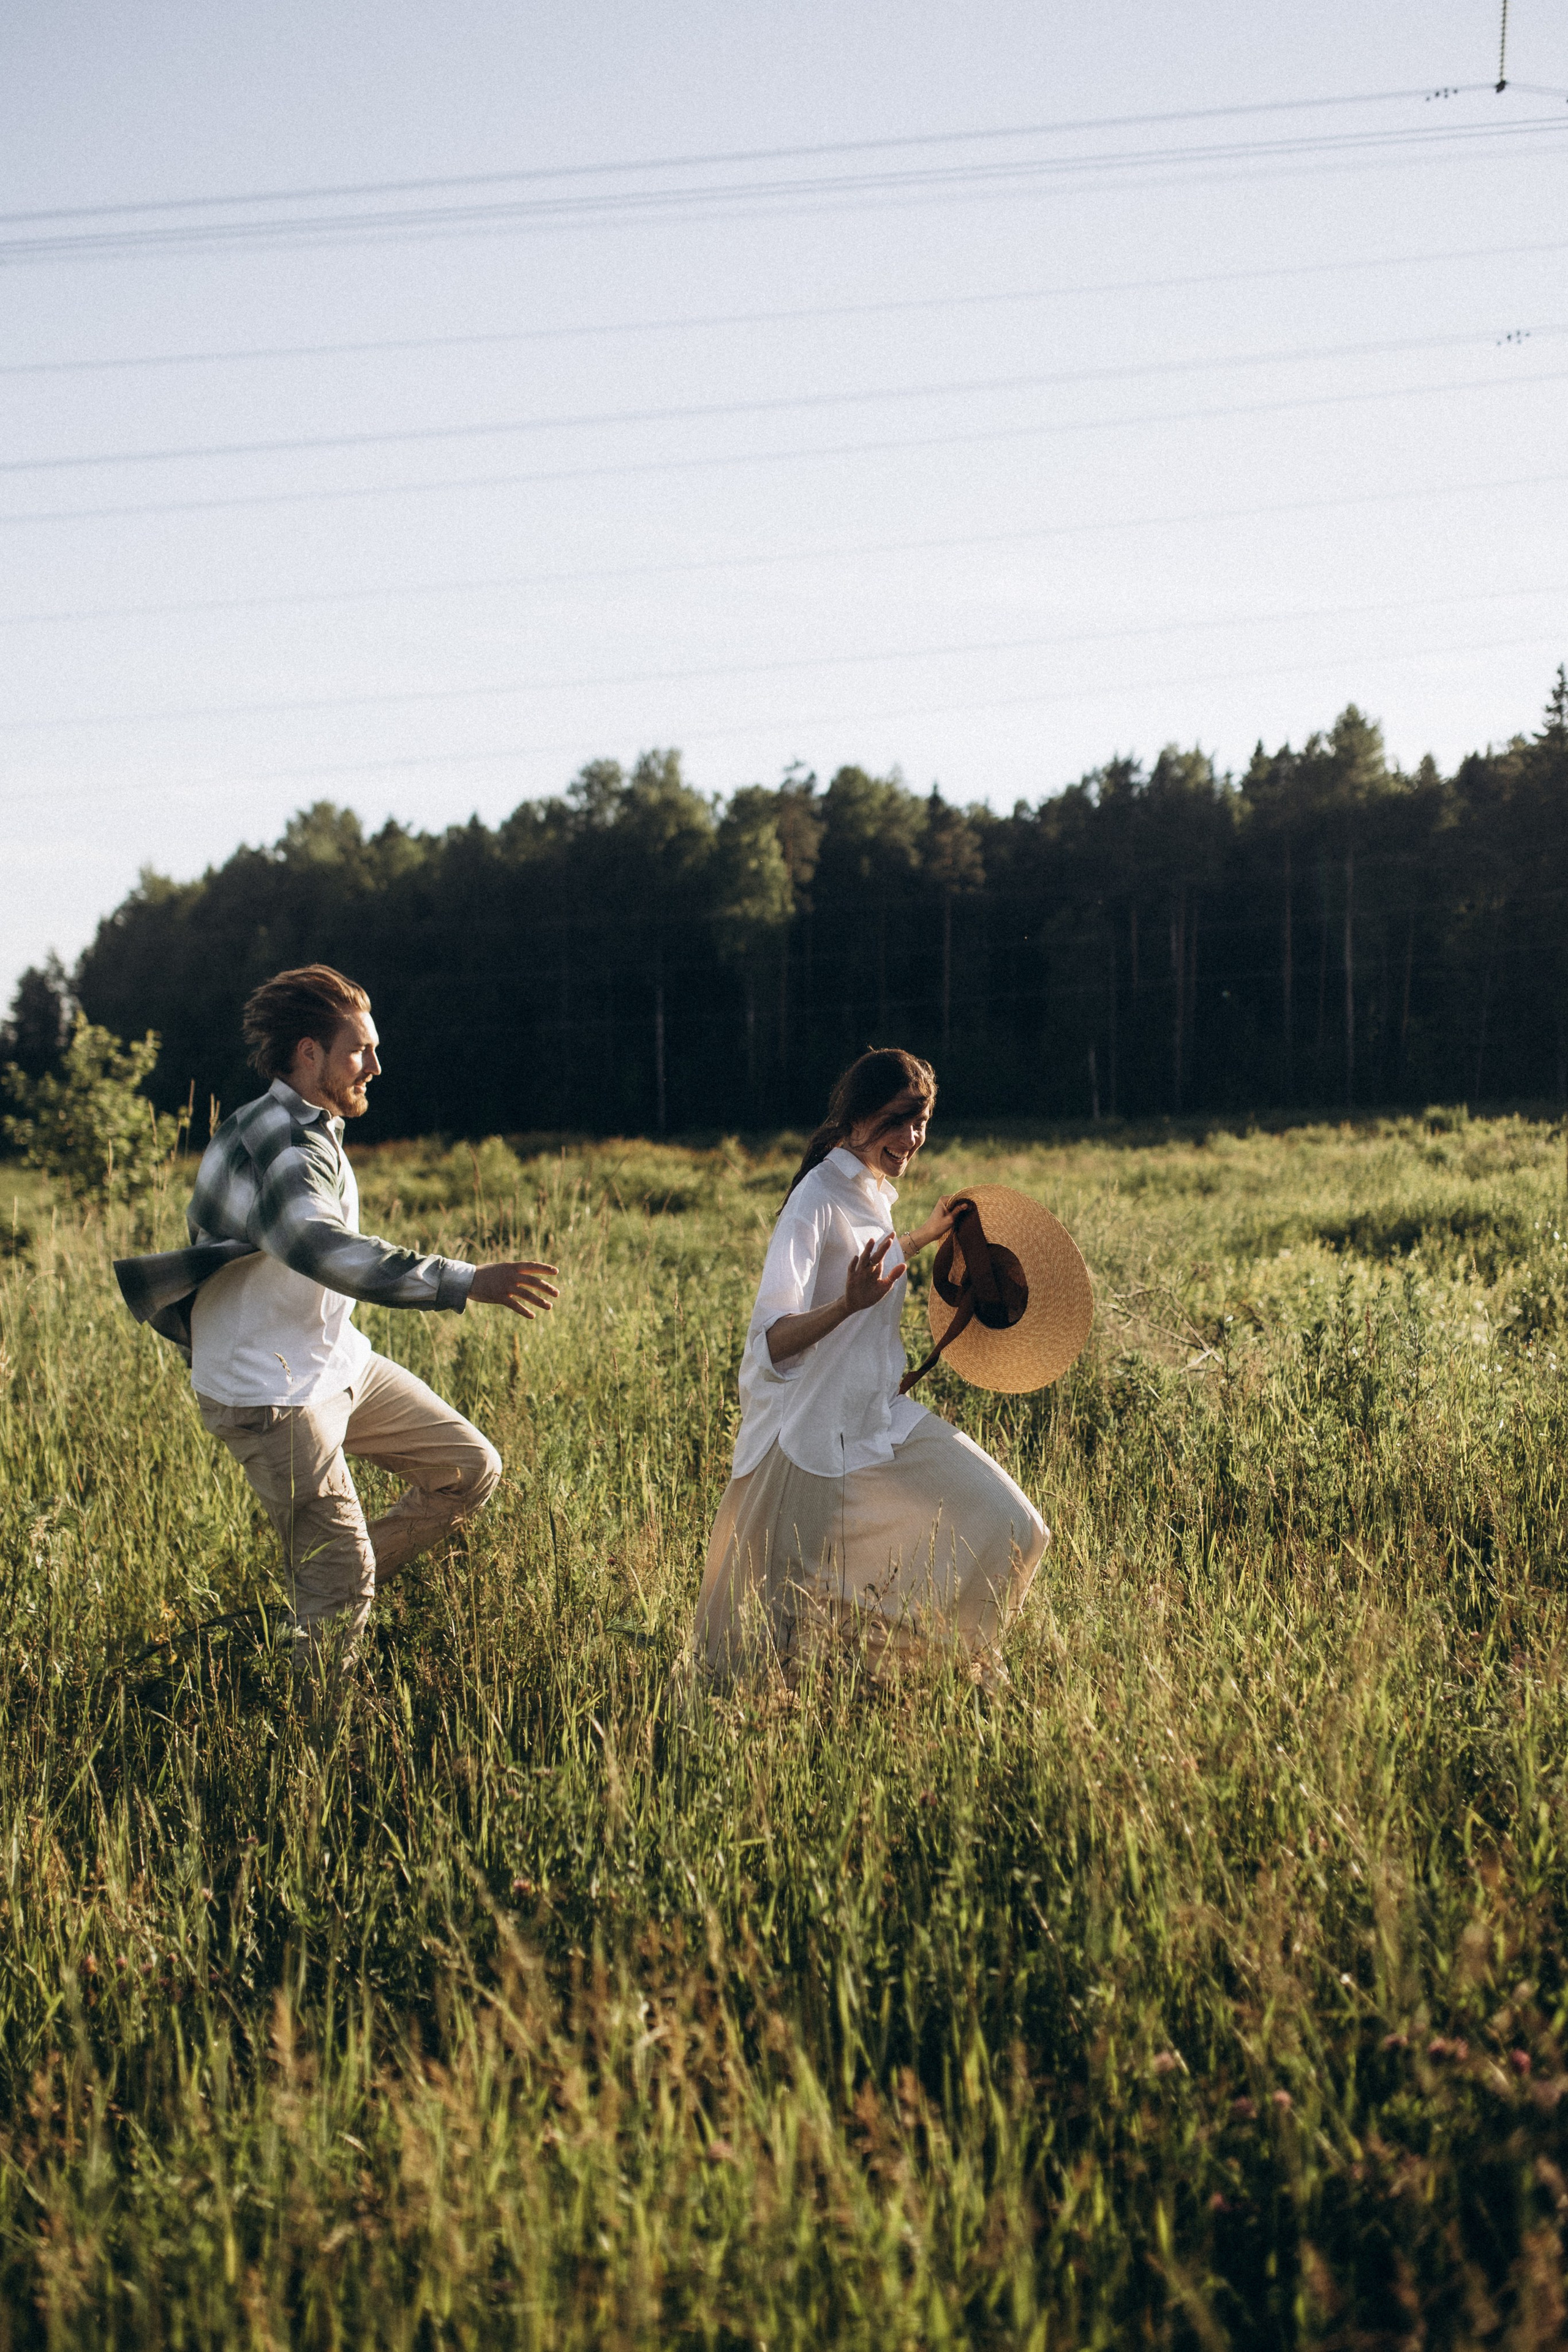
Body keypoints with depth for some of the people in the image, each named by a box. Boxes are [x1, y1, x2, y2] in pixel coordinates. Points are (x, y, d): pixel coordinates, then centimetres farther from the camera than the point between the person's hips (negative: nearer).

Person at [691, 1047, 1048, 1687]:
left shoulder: (873, 1191, 7)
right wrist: (849, 1304, -44)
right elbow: (772, 1342, -29)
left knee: (1000, 1525, 0)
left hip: (883, 1418, 8)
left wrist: (926, 1236, 34)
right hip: (814, 1436, -8)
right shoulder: (818, 1201, -19)